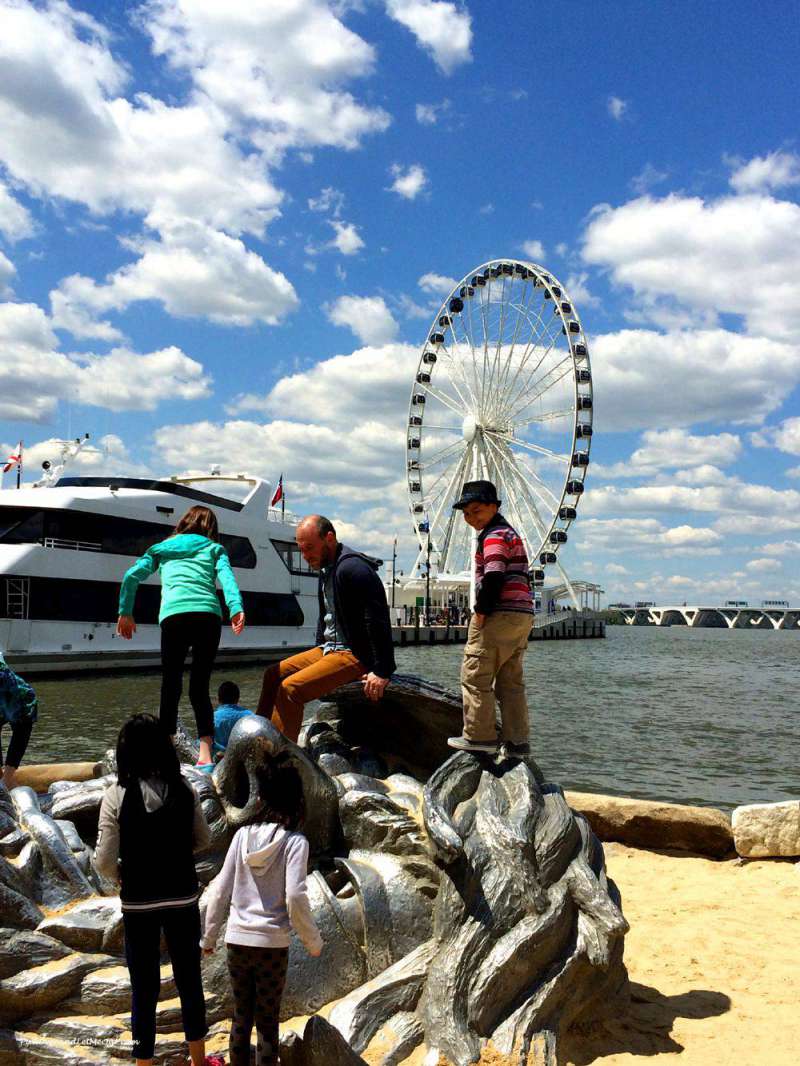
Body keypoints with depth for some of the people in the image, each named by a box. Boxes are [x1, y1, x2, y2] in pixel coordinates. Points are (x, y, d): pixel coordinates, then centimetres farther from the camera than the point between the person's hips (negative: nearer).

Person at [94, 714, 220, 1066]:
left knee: (144, 988, 12)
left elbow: (104, 861, -15)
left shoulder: (116, 796, -15)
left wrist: (121, 876, 5)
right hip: (183, 898, 3)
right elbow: (203, 840, 4)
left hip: (138, 904, -2)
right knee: (189, 978, 19)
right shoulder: (184, 790, -8)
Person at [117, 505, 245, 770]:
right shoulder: (214, 549, 24)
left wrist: (125, 613, 16)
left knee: (170, 687, 6)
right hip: (209, 614, 1)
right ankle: (205, 756, -3)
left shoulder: (163, 548, 27)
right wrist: (236, 608, -9)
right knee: (200, 688, 7)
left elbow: (131, 576, 14)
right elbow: (226, 576, 4)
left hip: (174, 616, -1)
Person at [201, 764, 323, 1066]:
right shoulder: (295, 842, -12)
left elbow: (220, 891, 0)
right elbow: (295, 899, -17)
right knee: (267, 1023, 11)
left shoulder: (242, 835, -2)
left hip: (237, 941, 3)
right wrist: (313, 941, -3)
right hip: (272, 944, -3)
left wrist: (209, 936, 12)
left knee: (241, 1017, 18)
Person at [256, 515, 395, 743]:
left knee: (290, 688, -22)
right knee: (273, 674, 10)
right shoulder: (326, 569, 13)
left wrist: (382, 672, -24)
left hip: (355, 655, -10)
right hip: (329, 649, 10)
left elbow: (378, 622, -24)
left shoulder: (352, 569, -20)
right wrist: (318, 654, 17)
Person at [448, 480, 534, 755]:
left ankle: (479, 736, 2)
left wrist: (480, 612, -14)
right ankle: (517, 740, 14)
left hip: (500, 615, -10)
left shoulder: (493, 536, -9)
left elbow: (493, 578, -21)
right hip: (523, 616, 10)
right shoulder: (509, 532, 23)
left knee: (475, 676, -2)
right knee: (511, 681, 12)